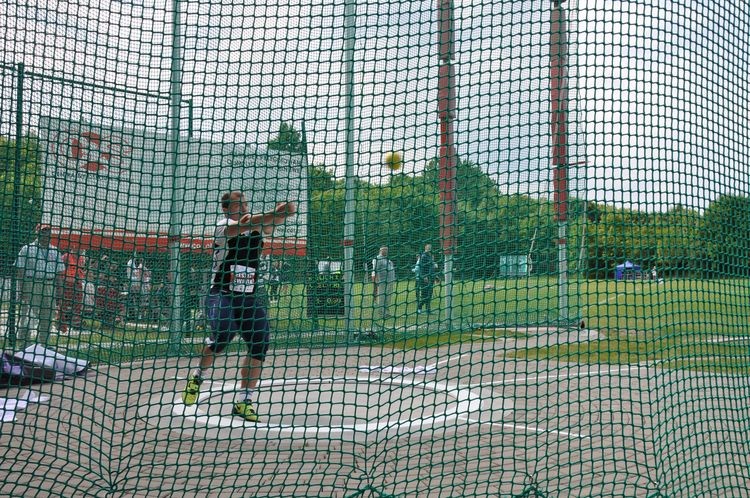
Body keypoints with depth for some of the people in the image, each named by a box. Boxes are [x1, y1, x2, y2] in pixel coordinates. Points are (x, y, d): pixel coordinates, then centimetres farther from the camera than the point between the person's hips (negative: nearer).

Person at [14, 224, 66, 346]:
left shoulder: (55, 251, 13)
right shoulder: (27, 249, 2)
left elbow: (59, 272, 14)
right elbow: (19, 270, -3)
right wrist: (21, 289, -12)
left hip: (50, 287, 4)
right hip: (31, 285, -4)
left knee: (47, 317, 7)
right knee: (27, 315, -4)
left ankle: (43, 344, 16)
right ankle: (23, 343, 2)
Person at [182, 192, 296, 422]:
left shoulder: (256, 227, 8)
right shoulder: (222, 225, -8)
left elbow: (269, 224, -12)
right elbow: (242, 225, -27)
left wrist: (279, 215, -37)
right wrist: (276, 214, -42)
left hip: (248, 299, 5)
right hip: (221, 295, -5)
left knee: (260, 344, -6)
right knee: (223, 333, -28)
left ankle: (244, 401, 7)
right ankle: (197, 376, 1)